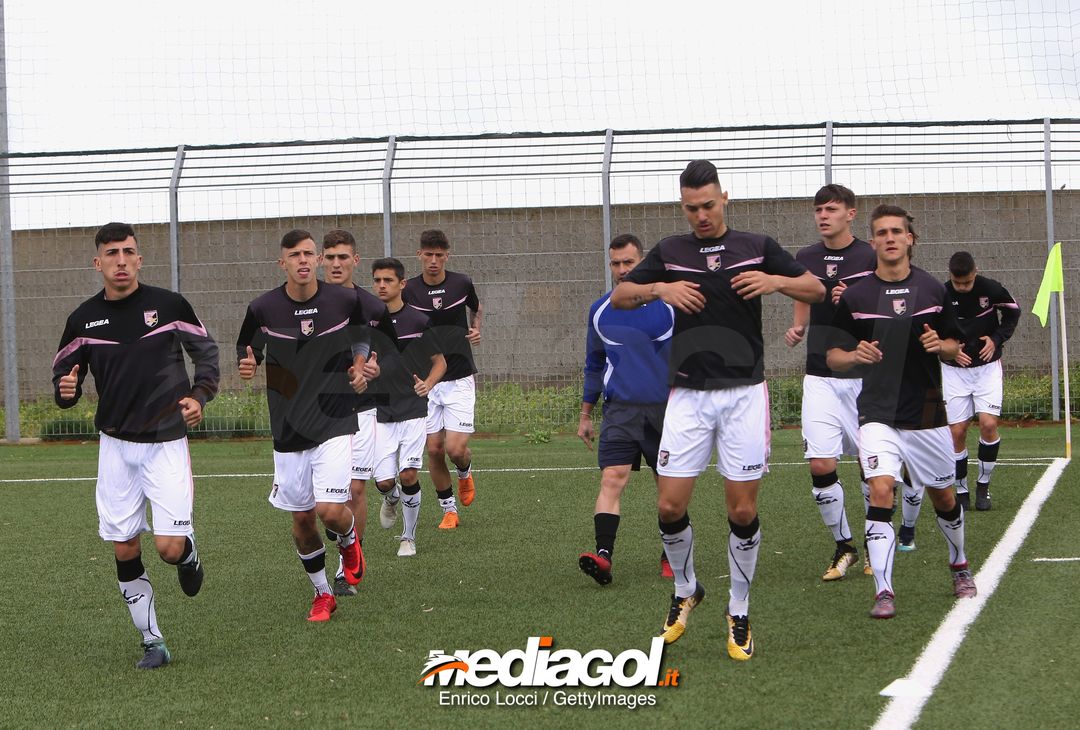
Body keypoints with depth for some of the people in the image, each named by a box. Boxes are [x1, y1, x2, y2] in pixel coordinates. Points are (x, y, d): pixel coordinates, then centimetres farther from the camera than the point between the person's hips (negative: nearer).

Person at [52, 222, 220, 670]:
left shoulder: (169, 305, -6)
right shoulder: (83, 319, 0)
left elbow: (206, 350, 6)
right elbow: (63, 372, 10)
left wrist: (198, 396, -9)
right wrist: (66, 391, -13)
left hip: (166, 443, -3)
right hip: (116, 445, 3)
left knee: (169, 547, -13)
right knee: (124, 549, 3)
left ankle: (189, 553, 24)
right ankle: (152, 642, 16)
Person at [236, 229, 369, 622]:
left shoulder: (345, 301, -4)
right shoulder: (263, 309, -5)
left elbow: (362, 337, 16)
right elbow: (246, 351, 8)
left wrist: (360, 366, -3)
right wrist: (248, 365, -14)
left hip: (335, 423, -2)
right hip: (289, 429, 2)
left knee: (331, 511, -16)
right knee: (302, 519, 7)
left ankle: (350, 540, 21)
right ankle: (322, 593, 28)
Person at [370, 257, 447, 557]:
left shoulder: (418, 321, -2)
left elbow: (440, 361, 7)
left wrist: (428, 383, -12)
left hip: (413, 411, -1)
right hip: (379, 414, 1)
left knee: (408, 476, -11)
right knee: (384, 481, -4)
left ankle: (409, 537, 9)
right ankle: (390, 499, 34)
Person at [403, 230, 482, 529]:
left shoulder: (462, 284, -1)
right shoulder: (408, 290, -4)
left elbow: (477, 308, 21)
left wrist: (476, 329, 4)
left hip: (460, 378, -1)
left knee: (456, 449, -10)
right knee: (434, 449, 1)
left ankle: (465, 472, 26)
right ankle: (449, 509, 18)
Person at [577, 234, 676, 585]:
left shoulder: (668, 305, -1)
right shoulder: (599, 311, 8)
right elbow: (594, 365, 19)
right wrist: (585, 414, 19)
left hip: (665, 408, -1)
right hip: (620, 409, 1)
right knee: (612, 479, -15)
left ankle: (671, 557, 23)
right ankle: (603, 556, -25)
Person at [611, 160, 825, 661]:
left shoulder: (757, 248, 3)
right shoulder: (670, 252, 6)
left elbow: (817, 289, 5)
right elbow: (618, 297, 8)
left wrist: (777, 281, -15)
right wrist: (658, 289, -11)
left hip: (744, 393, -1)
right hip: (688, 394, 1)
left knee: (742, 509, -2)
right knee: (670, 504, -5)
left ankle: (739, 613, 12)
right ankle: (685, 591, 21)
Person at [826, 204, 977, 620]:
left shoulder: (933, 290, 3)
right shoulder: (854, 296, -2)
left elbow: (955, 347, 11)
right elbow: (832, 356, 1)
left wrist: (941, 346, -12)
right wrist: (854, 355, -21)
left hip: (926, 413, 2)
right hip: (877, 413, -2)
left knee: (942, 495, 14)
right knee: (881, 491, -19)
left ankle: (960, 566, 42)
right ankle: (883, 592, -19)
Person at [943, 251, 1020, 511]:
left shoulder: (991, 289, -12)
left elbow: (1013, 311, 7)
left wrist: (997, 339, -6)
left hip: (987, 365, 0)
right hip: (954, 369, 0)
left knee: (989, 424, -14)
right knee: (957, 431, -5)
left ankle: (983, 486, 3)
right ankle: (961, 491, 10)